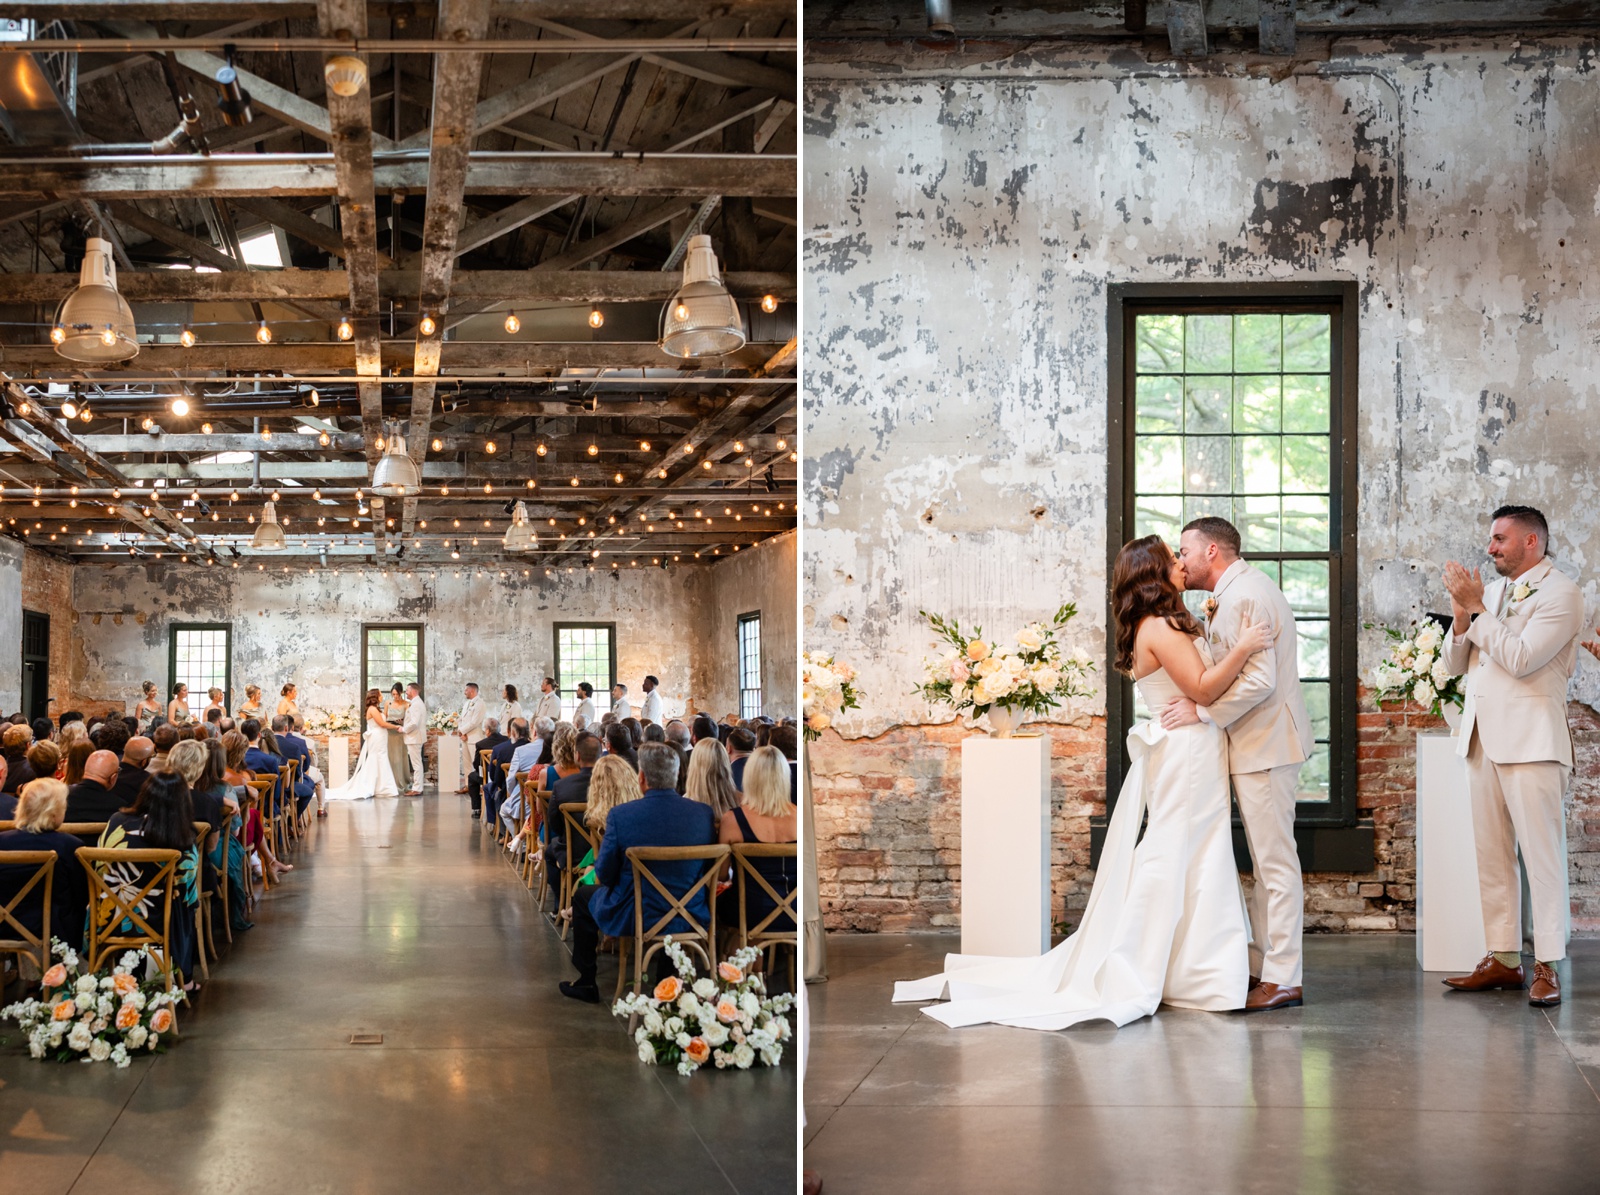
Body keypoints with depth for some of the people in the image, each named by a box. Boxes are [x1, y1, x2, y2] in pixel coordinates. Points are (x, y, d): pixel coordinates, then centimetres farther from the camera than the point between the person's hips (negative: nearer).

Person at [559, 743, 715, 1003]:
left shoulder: (621, 815, -19)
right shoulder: (704, 813, -10)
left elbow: (604, 876, -9)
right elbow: (707, 869, 4)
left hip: (633, 918, -3)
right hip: (692, 917, 3)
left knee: (584, 895, 27)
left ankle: (586, 983, 35)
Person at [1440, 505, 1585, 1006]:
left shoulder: (1560, 593, -4)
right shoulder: (1492, 592, 18)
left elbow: (1520, 658, -17)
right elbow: (1454, 661, 15)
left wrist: (1477, 608, -10)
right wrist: (1462, 614, -1)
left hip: (1530, 741, -7)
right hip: (1483, 738, 7)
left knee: (1541, 854, -7)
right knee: (1492, 856, 8)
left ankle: (1547, 966, -4)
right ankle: (1503, 959, 13)